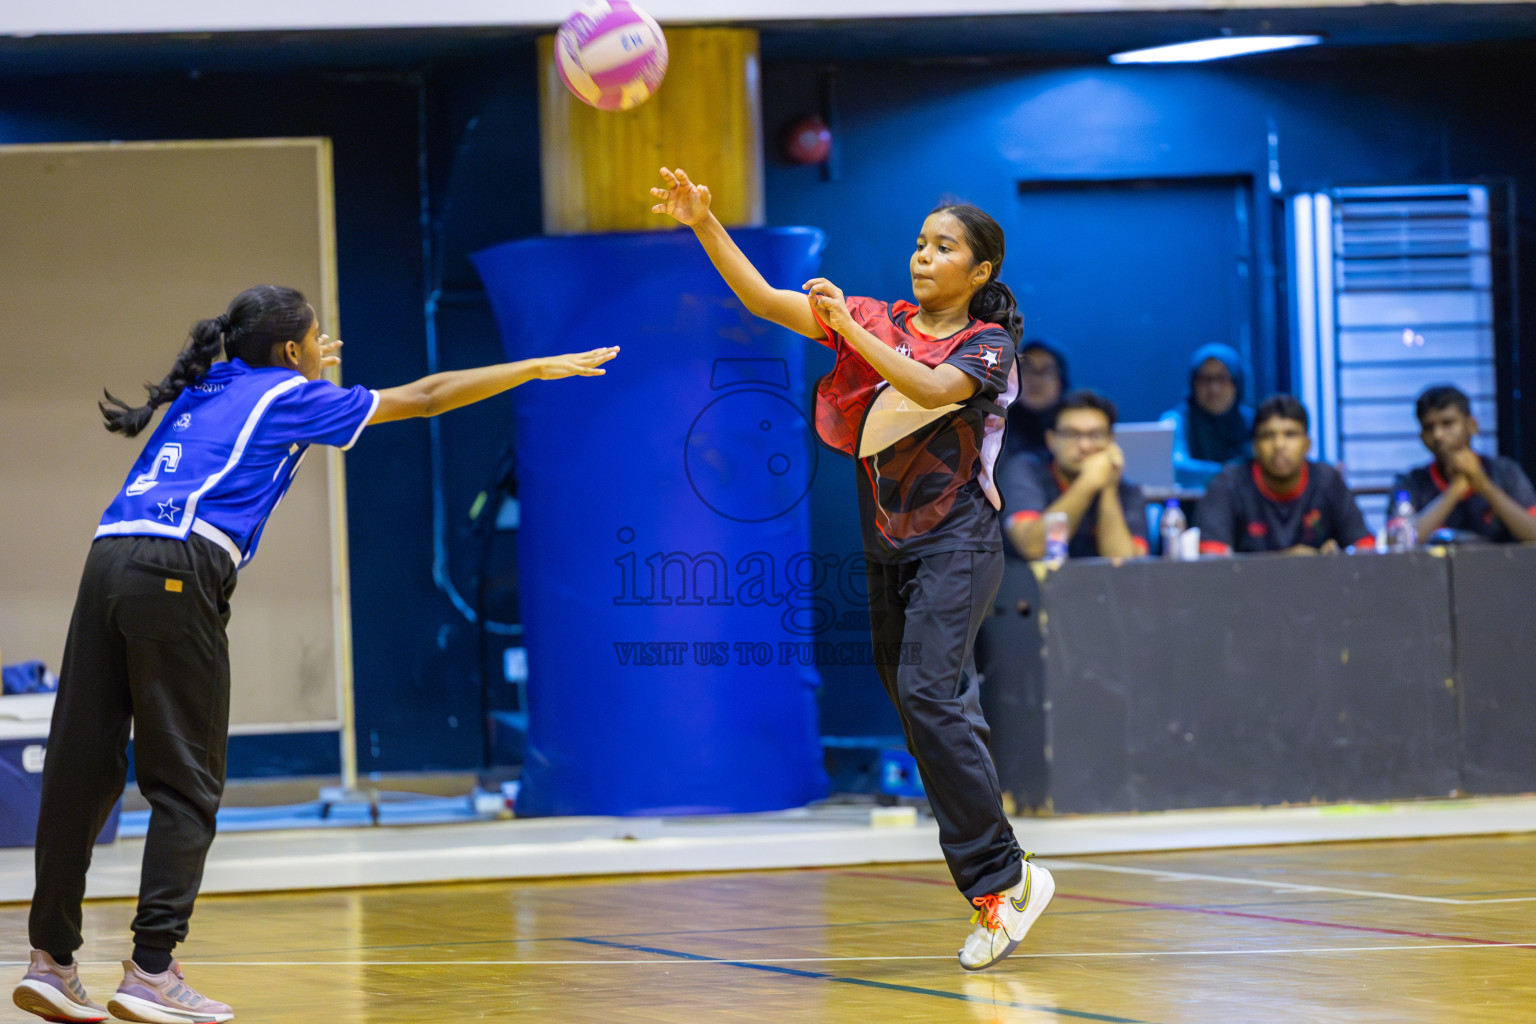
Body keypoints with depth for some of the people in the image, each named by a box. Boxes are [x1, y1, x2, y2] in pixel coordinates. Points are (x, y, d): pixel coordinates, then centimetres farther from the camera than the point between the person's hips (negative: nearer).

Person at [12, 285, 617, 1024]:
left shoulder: (206, 388, 27)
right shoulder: (288, 396, 11)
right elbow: (422, 398, 18)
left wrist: (309, 367, 59)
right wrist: (539, 369, 26)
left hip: (110, 553, 7)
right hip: (178, 571, -7)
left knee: (83, 771, 6)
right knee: (185, 783, -2)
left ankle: (50, 960, 7)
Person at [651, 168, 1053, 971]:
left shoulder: (989, 345, -3)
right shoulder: (879, 320, 10)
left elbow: (933, 387, -24)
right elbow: (763, 300, 4)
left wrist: (850, 328, -28)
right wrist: (704, 224, -7)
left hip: (957, 542, -6)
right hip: (889, 544, 6)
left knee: (926, 692, -21)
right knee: (924, 706, 4)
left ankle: (1000, 878, -17)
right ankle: (996, 890, 9)